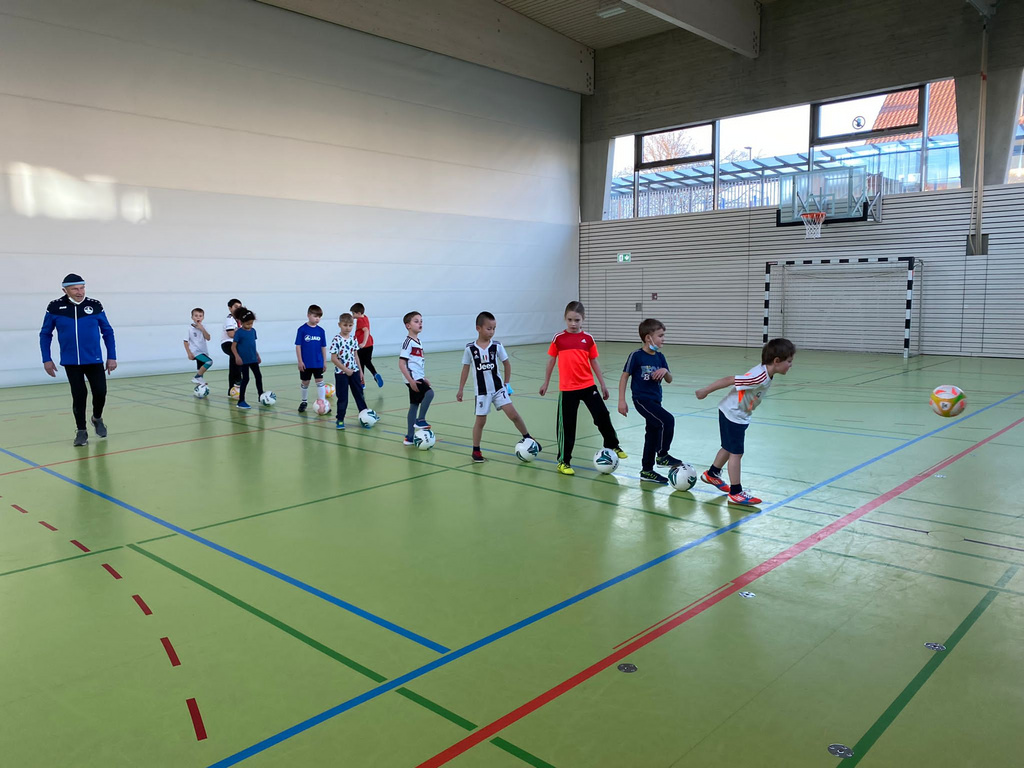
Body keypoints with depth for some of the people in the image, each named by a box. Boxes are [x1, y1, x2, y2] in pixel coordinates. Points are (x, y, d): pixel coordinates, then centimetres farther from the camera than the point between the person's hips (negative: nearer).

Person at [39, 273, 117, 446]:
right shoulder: (55, 308, -3)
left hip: (95, 360, 0)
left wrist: (112, 357, 3)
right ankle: (81, 431, 16)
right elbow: (45, 334, 7)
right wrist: (46, 359, 3)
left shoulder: (95, 306, -3)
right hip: (71, 362, 0)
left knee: (100, 392, -3)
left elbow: (107, 332, 6)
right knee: (79, 395, 1)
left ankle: (97, 418, 27)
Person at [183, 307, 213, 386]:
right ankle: (196, 378, -17)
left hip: (203, 351, 6)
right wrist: (189, 353, -13)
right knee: (209, 362, -26)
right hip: (195, 352, -6)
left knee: (200, 370, 13)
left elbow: (208, 338, -5)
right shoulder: (190, 329, -8)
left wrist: (202, 329, -15)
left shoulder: (203, 327, 5)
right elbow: (186, 341, -7)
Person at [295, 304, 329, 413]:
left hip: (318, 362, 2)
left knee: (320, 381, -1)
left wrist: (324, 362, 6)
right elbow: (298, 346, -7)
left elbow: (323, 347, 6)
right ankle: (304, 402, 27)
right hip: (305, 363, -2)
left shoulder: (321, 331, 1)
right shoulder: (302, 329, -8)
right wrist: (300, 361, -10)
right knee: (305, 382, 11)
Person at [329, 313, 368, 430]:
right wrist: (346, 370, -17)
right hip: (341, 373, -5)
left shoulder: (353, 339, 4)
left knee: (359, 394, 12)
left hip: (354, 372, 5)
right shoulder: (336, 340, -12)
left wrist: (360, 371, 10)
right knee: (342, 398, 1)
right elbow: (334, 359, -15)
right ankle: (340, 420, 14)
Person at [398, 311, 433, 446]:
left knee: (414, 405, 11)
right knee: (429, 393, -27)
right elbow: (401, 364, -18)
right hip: (413, 379, -9)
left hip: (418, 378, 9)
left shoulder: (418, 341, 14)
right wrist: (411, 381, -23)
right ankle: (420, 420, -12)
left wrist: (424, 378, 21)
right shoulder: (408, 342, -13)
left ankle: (409, 437, 17)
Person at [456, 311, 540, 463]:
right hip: (481, 391, -1)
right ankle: (476, 451, 19)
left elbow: (507, 364, 7)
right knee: (480, 420, 4)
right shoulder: (470, 348, -6)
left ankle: (527, 437, 10)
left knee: (513, 413, -9)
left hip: (498, 388, 1)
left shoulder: (497, 346, -4)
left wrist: (506, 383, 6)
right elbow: (466, 369, 2)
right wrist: (460, 390, 4)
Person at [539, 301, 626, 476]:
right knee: (566, 424, 2)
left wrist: (603, 384, 9)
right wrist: (546, 383, 12)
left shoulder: (588, 339, 2)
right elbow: (552, 361, 8)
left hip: (588, 386, 2)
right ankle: (563, 461, 15)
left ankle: (612, 445, 32)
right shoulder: (558, 338, -2)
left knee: (602, 415, 7)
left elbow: (594, 362, 9)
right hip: (567, 388, -2)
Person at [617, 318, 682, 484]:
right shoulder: (636, 355, -12)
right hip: (642, 399, -7)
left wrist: (665, 371, -12)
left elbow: (669, 380, 11)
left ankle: (647, 472, 24)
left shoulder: (660, 357, 6)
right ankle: (662, 456, -4)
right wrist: (621, 401, -11)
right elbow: (624, 377, -8)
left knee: (653, 434, 12)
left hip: (655, 400, 8)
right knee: (667, 420, -23)